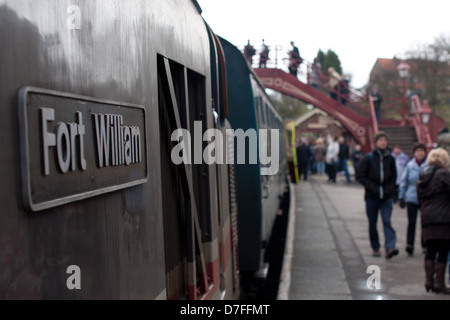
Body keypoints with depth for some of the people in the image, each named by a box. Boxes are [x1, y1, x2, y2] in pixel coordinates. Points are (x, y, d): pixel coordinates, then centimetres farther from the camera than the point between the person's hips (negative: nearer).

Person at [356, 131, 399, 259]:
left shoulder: (390, 158, 5)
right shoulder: (368, 158, -3)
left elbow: (394, 176, 16)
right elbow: (360, 176, -3)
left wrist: (390, 188, 0)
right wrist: (372, 187, -12)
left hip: (387, 197, 1)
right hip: (372, 196, -1)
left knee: (387, 221, -12)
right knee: (372, 223, 8)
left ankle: (390, 247, -20)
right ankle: (375, 247, 21)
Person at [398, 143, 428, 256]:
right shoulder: (410, 165, 3)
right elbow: (403, 181, 10)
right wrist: (401, 197, 8)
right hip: (411, 198, 1)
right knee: (411, 222, -4)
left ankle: (425, 245, 21)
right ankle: (409, 244, -4)